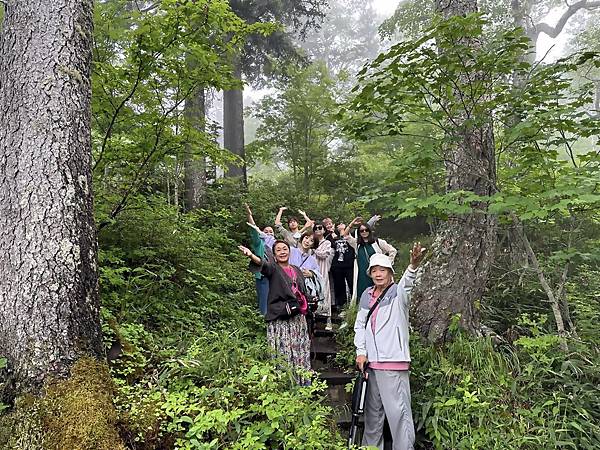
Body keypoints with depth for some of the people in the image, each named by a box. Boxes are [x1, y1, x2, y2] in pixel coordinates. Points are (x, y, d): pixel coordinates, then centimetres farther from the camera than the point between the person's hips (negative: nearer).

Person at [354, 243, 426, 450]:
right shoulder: (367, 295, 12)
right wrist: (361, 352, 5)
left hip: (394, 361, -6)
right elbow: (359, 325, 16)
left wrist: (413, 266, -48)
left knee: (398, 411, -6)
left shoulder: (398, 292, -4)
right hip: (370, 361, 6)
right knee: (372, 411, 17)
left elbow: (406, 284, -27)